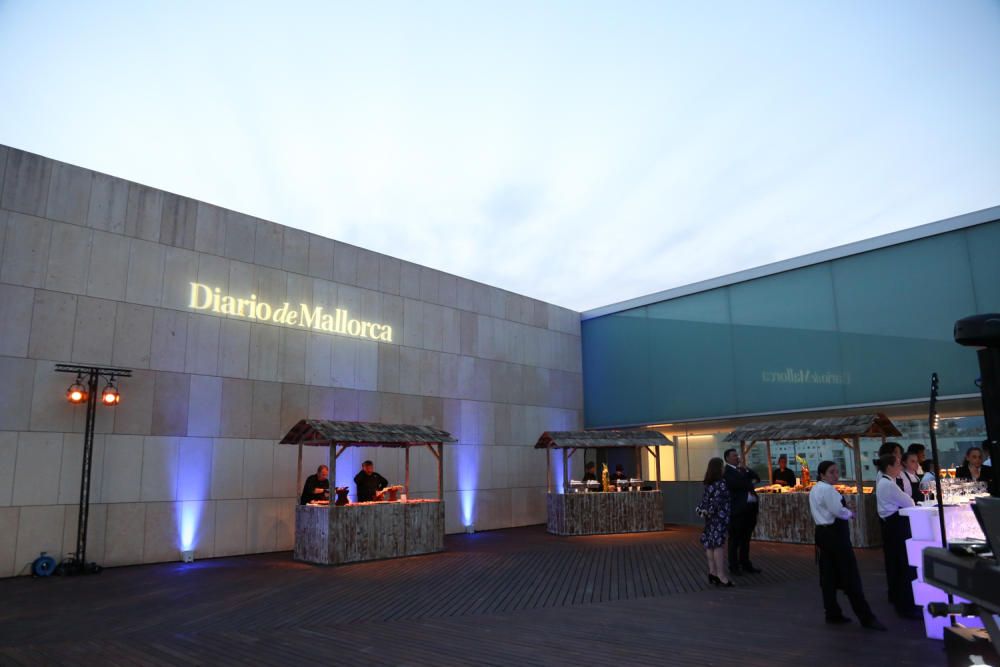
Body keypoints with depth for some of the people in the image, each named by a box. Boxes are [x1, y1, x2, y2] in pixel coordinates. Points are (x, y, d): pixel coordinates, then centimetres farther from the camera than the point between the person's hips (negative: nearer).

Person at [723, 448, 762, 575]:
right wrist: (750, 484, -1)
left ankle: (745, 564, 22)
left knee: (746, 539, 14)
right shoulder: (726, 471, -9)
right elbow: (738, 484, -19)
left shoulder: (743, 469, 18)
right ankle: (734, 566, 8)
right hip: (737, 509, -7)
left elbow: (756, 478, 13)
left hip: (750, 508, 8)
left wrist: (746, 469, -1)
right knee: (735, 540, 1)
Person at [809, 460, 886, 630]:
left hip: (823, 532, 10)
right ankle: (866, 617, 1)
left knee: (829, 576, 11)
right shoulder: (827, 489, -17)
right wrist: (850, 513, -2)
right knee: (850, 576, -4)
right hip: (835, 533, -10)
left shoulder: (815, 490, 15)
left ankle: (832, 614, 15)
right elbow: (839, 511, -21)